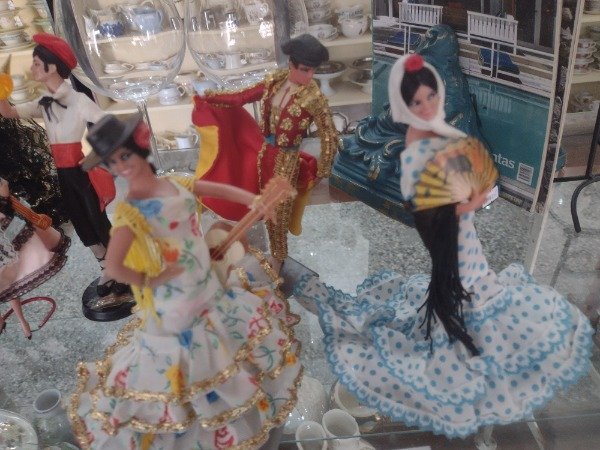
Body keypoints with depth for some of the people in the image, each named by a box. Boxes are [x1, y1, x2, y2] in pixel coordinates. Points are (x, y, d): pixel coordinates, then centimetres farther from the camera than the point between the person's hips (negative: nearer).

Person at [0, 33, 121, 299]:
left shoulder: (78, 100, -13)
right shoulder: (43, 104, 9)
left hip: (84, 172, -7)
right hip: (62, 175, 7)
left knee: (100, 223, 0)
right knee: (82, 226, 14)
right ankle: (106, 272, 29)